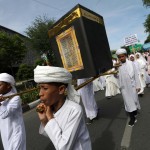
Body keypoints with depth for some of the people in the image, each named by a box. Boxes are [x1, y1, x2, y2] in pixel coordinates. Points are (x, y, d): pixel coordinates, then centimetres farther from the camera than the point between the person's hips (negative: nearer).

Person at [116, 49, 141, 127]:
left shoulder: (131, 63, -4)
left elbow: (136, 75, -1)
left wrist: (138, 85, -1)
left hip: (132, 86, 0)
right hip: (124, 87, 0)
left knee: (134, 99, 16)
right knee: (128, 101, 6)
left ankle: (135, 112, 41)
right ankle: (132, 118, 17)